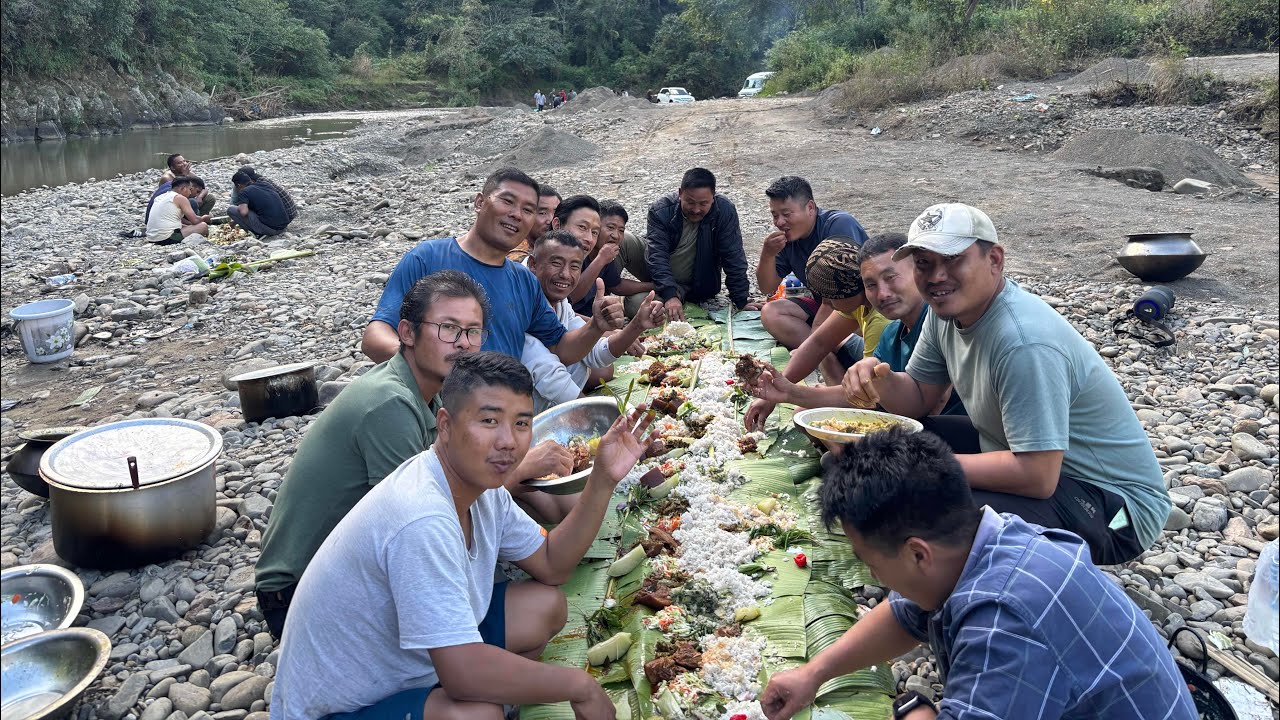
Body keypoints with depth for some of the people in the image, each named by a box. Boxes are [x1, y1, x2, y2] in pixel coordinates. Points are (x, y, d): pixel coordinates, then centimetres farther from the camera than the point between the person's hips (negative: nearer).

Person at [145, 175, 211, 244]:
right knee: (203, 226, -3)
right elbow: (195, 220, -8)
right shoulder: (181, 198, -5)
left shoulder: (161, 196, 20)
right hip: (168, 239, -9)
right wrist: (203, 219, 12)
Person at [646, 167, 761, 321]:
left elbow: (733, 257, -14)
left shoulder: (725, 211, -17)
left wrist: (742, 300, -19)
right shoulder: (660, 210, -20)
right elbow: (657, 256, -28)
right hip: (663, 284, -2)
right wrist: (670, 295, -42)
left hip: (701, 289, 2)